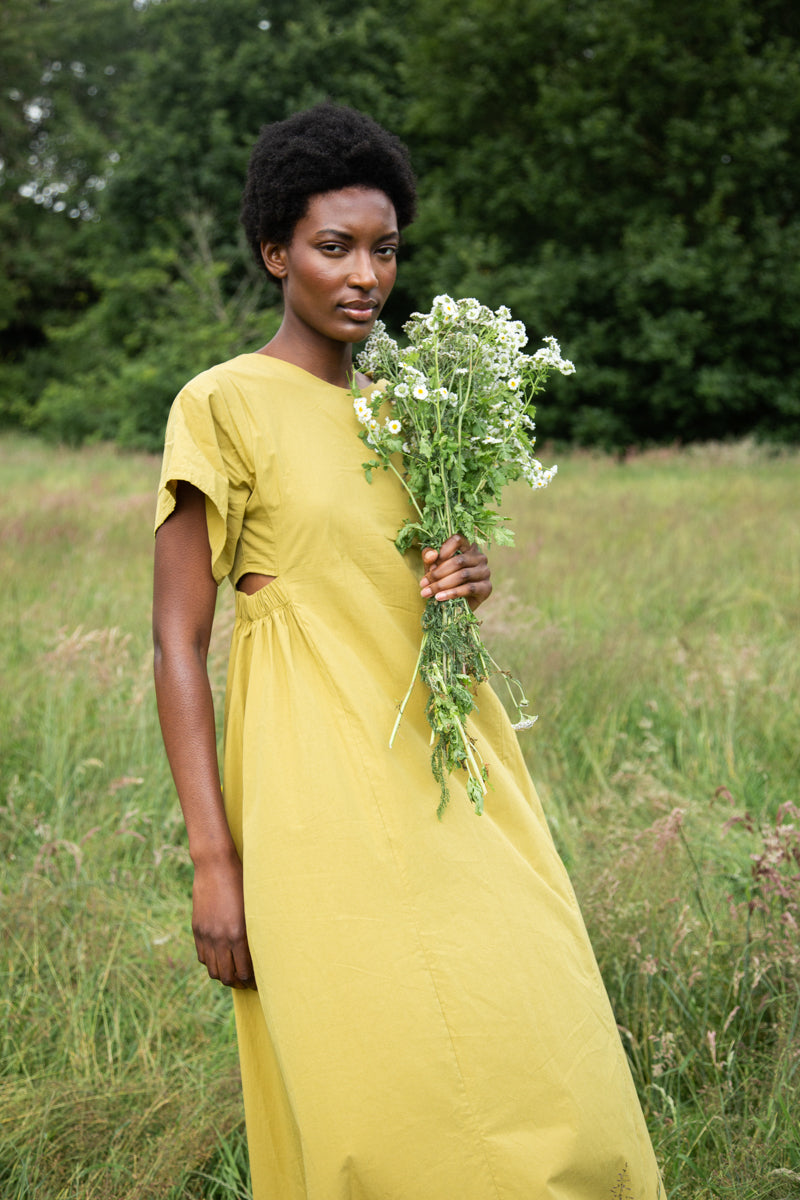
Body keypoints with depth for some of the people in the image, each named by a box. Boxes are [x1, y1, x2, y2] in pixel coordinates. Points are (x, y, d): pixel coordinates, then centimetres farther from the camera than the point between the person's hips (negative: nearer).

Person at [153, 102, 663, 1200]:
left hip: (452, 773, 6)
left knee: (541, 1073, 4)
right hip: (323, 789, -6)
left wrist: (468, 583, -1)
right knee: (378, 1110, -3)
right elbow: (177, 641, -8)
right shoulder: (224, 406, -5)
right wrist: (214, 859, -13)